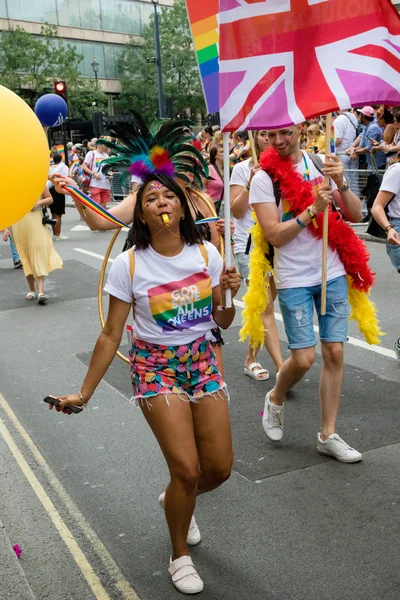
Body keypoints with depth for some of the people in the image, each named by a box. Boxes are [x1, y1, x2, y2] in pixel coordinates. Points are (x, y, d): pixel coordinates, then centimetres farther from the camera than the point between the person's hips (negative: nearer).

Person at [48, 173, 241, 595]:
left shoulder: (206, 254, -5)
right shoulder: (128, 265, -13)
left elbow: (222, 322, 4)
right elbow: (111, 336, -6)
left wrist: (230, 293, -16)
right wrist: (84, 394, -5)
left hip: (201, 361, 4)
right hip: (155, 367, -4)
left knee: (219, 469, 4)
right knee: (187, 470, -11)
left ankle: (175, 500, 41)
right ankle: (180, 556, 19)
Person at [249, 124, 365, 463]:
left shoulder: (321, 164, 5)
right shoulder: (264, 178, -6)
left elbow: (355, 215, 2)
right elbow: (275, 235, -14)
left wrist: (341, 184, -14)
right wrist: (313, 209, -21)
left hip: (333, 273, 4)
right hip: (295, 279, -3)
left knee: (334, 352, 4)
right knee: (304, 358, -6)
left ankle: (328, 435, 16)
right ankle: (276, 399, 28)